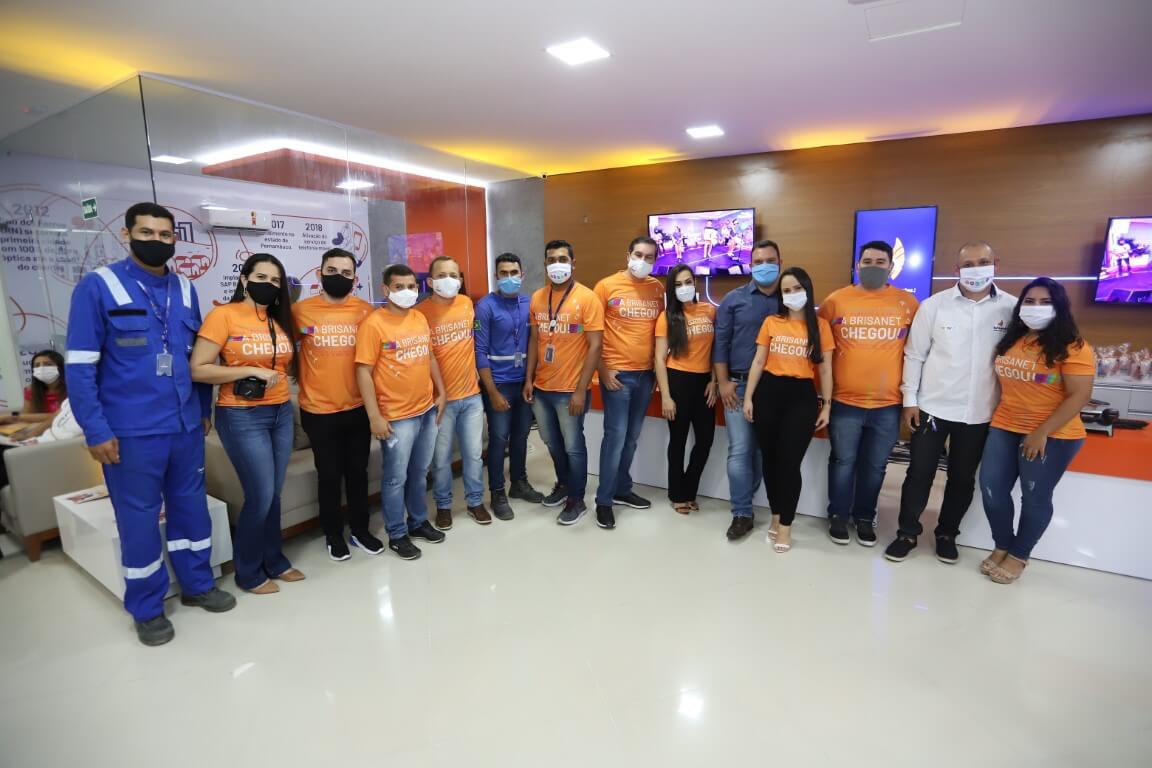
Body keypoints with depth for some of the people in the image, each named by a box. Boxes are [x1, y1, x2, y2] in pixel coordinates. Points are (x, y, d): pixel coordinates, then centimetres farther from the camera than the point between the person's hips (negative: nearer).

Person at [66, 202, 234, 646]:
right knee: (139, 517, 8)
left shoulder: (185, 289, 7)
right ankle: (147, 609, 25)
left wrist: (205, 409, 12)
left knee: (191, 506, 15)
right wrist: (96, 430, -12)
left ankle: (198, 584, 33)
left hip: (185, 425, 4)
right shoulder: (97, 287, -7)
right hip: (130, 432, -4)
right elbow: (80, 366, -9)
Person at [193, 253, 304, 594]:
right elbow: (198, 370, -13)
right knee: (260, 496, -1)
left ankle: (274, 560, 30)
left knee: (274, 494, 13)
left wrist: (278, 377, 4)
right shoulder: (223, 315, -8)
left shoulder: (280, 320, 9)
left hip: (281, 413, 6)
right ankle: (249, 572, 19)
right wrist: (250, 372, -17)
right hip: (242, 417, -6)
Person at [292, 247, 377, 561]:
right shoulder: (300, 311, -5)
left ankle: (360, 530, 31)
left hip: (358, 407, 2)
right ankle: (333, 535, 29)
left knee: (358, 471, 14)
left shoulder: (365, 311, 0)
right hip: (319, 411, -1)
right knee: (329, 475, 11)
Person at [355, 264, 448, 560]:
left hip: (427, 410, 6)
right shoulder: (373, 324, -13)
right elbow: (363, 372, -14)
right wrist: (375, 416, -17)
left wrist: (441, 392, 13)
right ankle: (397, 535, 23)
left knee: (420, 473, 19)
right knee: (395, 478, 7)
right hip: (396, 416, -6)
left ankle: (418, 522, 36)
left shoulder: (420, 319, 7)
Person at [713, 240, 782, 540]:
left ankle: (742, 499, 28)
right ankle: (742, 514, 5)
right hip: (739, 385, -1)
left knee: (764, 450, 9)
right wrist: (723, 382, -5)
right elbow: (720, 343, 1)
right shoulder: (733, 299, 4)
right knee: (740, 450, -4)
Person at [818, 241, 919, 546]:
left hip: (888, 403, 1)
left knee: (875, 465, 13)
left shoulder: (908, 303, 1)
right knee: (843, 461, 9)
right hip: (844, 400, -1)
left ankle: (865, 517, 31)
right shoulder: (836, 300, -2)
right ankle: (838, 515, 27)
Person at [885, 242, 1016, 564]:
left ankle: (947, 534, 33)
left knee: (963, 478, 14)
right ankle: (907, 532, 23)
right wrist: (910, 400, -3)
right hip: (933, 406, -1)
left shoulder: (1013, 308, -2)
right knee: (920, 473, 7)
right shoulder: (934, 305, -5)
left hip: (980, 413, 1)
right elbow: (914, 355, -1)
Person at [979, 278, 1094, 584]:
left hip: (1053, 436, -5)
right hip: (1004, 428, 5)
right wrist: (998, 418, 7)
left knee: (1035, 498, 6)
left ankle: (1018, 556, 23)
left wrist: (1042, 433, -19)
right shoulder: (1009, 341, 7)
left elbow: (1079, 396, -16)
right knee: (991, 488, 4)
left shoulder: (1072, 347, -11)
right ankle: (1002, 546, 25)